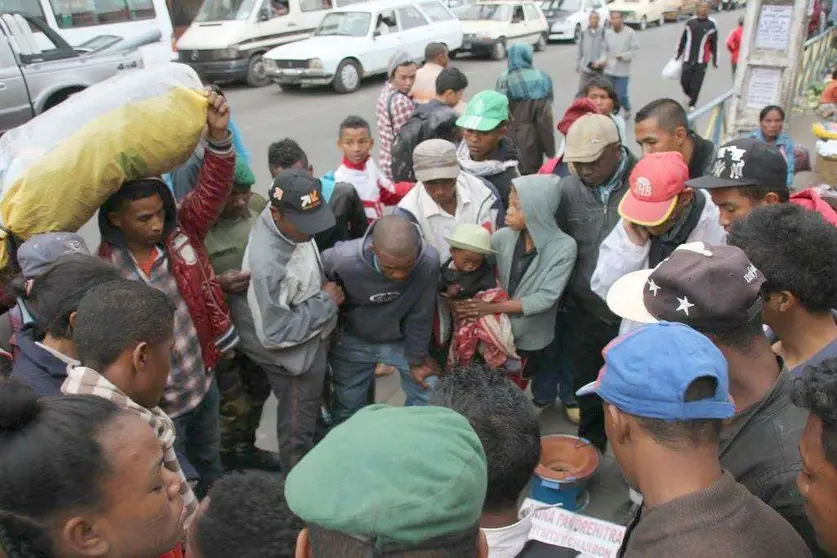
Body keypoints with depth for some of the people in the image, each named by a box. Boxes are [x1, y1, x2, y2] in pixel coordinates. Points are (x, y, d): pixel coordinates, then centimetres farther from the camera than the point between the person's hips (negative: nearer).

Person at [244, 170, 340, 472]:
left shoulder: (289, 225, -12)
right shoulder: (267, 264, -38)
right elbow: (276, 333, -30)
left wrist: (325, 287, -2)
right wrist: (326, 302, -23)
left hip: (313, 345, 9)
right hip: (296, 358, -9)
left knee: (311, 417, 32)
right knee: (297, 434, 17)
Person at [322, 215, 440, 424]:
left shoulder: (429, 261, -32)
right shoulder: (343, 259, -34)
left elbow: (420, 316, -17)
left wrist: (416, 360, -5)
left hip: (403, 339, 1)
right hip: (354, 341, -1)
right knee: (347, 405, 13)